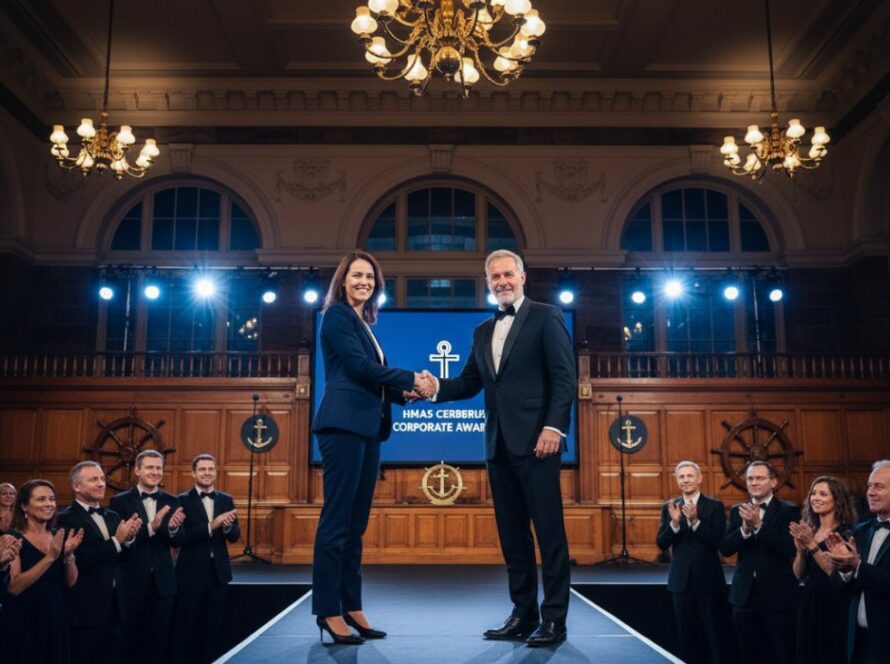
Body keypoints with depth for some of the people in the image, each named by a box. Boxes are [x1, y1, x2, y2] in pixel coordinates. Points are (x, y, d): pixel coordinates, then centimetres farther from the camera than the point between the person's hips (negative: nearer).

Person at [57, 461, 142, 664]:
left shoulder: (112, 516, 13)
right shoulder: (66, 518, -9)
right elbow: (79, 560, -21)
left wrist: (129, 538, -9)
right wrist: (116, 541, -19)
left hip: (114, 607, 6)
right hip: (85, 609, -6)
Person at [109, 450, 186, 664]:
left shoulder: (171, 501, 5)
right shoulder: (120, 501, -5)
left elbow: (177, 542, -3)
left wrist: (173, 528, -25)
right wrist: (151, 527, -28)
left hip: (162, 581, 3)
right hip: (131, 581, -3)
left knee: (158, 641, 11)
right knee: (130, 640, 7)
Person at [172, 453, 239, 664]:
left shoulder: (226, 500, 7)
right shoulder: (183, 500, -6)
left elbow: (235, 536, 1)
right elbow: (181, 536, -17)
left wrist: (227, 526, -21)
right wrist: (211, 526, -26)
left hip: (218, 572, 4)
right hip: (191, 573, -4)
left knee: (212, 627, 12)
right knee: (185, 627, 3)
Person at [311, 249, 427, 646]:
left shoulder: (364, 322, 22)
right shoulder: (336, 315, -2)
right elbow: (360, 366, -12)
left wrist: (401, 393, 1)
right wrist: (411, 379, -6)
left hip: (367, 427, 9)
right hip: (344, 425, -9)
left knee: (356, 523, 9)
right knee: (337, 520, -7)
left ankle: (351, 606, 15)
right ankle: (328, 610, -2)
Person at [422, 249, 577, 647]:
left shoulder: (546, 317, 1)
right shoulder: (483, 331, 20)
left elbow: (565, 376, -7)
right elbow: (470, 382, 15)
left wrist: (553, 427, -16)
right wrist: (438, 386, -4)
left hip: (535, 441, -6)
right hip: (498, 445, 7)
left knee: (549, 531, -3)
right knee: (511, 533, 9)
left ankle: (554, 619, 3)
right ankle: (523, 614, 17)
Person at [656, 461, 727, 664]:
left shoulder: (715, 506, -4)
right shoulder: (669, 507, 4)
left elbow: (718, 541, -14)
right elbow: (662, 544, -3)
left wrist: (695, 520, -25)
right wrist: (674, 522, -20)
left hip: (708, 580, -3)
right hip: (681, 580, 3)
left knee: (712, 634, 1)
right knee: (686, 634, 10)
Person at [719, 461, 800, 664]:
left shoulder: (788, 511, -5)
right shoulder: (737, 511, 7)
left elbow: (789, 549, -18)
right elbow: (725, 548, -3)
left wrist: (759, 525, -26)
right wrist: (744, 528, -20)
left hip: (778, 595, -4)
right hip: (745, 594, 4)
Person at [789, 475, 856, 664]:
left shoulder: (846, 532, -10)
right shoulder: (808, 529, 8)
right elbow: (799, 574, 7)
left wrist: (812, 545, -21)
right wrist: (800, 549, -11)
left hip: (835, 606, -6)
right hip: (809, 603, 6)